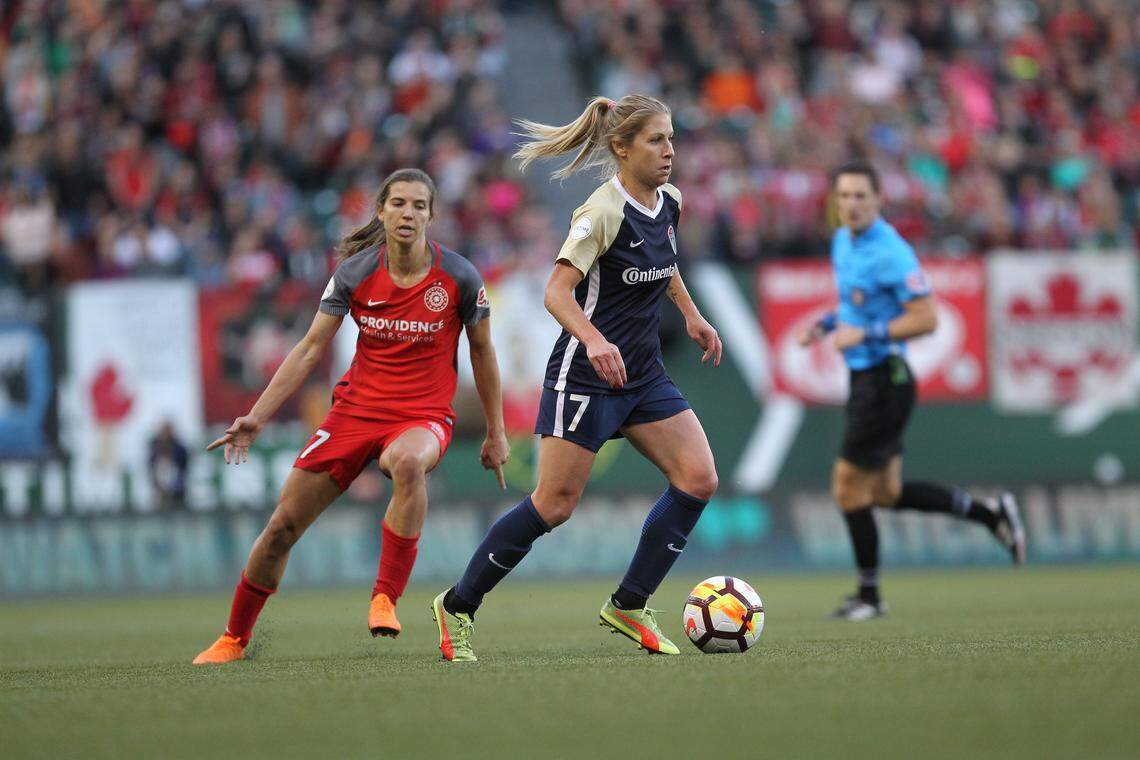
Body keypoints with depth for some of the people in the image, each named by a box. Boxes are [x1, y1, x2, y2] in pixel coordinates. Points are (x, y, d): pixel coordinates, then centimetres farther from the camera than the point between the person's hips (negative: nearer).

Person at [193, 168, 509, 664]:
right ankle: (234, 638, 20)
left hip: (423, 416, -2)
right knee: (282, 526, -1)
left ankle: (385, 598, -32)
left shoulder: (459, 277, -8)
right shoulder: (354, 273, -5)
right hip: (356, 408, 2)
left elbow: (481, 350, 6)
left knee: (408, 461, -41)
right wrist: (256, 417, -6)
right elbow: (310, 349, 0)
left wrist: (496, 432, 9)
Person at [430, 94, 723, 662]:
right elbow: (557, 292, -24)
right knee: (554, 505, -7)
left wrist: (691, 315, 22)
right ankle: (457, 606, 9)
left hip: (643, 374, 8)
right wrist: (594, 340, -40)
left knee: (698, 479, -7)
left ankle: (629, 606, 3)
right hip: (585, 375, -8)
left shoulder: (668, 202, 5)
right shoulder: (604, 212, -18)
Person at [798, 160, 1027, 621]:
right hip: (863, 378, 10)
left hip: (884, 380, -10)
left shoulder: (891, 254, -18)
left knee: (848, 488, -5)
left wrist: (865, 334, -24)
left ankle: (869, 596, 8)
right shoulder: (842, 241, 10)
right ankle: (992, 515, 24)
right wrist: (826, 324, 8)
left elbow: (926, 319, -20)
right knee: (887, 493, 12)